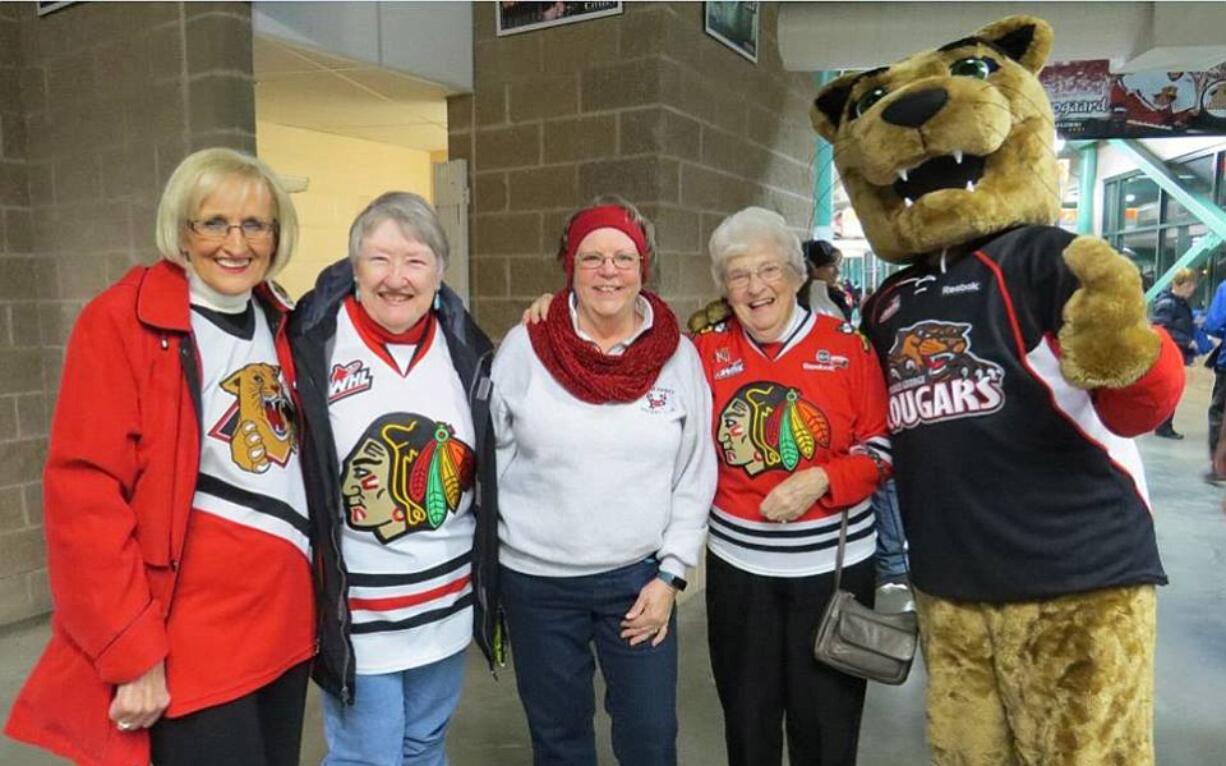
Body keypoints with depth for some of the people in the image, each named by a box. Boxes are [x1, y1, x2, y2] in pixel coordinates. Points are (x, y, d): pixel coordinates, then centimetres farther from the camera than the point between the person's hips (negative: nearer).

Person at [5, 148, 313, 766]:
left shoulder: (278, 323, 6)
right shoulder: (123, 322, -13)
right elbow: (83, 496, -16)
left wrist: (312, 599, 10)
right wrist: (132, 652, -17)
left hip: (282, 624, 7)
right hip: (189, 648, -6)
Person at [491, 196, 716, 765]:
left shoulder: (678, 355, -2)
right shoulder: (524, 348, -6)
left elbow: (695, 476, 1)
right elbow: (488, 456, -1)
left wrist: (670, 574, -3)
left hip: (639, 577, 1)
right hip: (537, 580, 0)